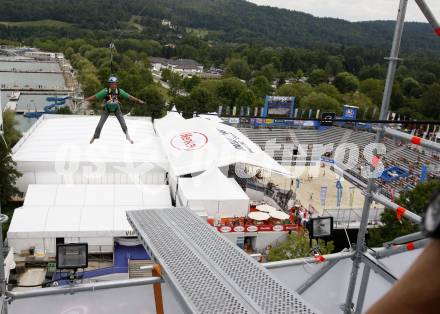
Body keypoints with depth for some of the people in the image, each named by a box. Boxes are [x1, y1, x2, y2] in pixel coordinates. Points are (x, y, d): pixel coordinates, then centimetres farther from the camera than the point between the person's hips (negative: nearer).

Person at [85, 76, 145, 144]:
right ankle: (95, 137, 21)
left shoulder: (119, 91, -25)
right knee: (100, 124, -2)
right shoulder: (105, 91, -31)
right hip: (107, 109, -1)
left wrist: (138, 100, -15)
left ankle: (127, 136, 19)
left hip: (116, 108, 1)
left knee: (123, 123, -4)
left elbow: (129, 96, -17)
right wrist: (85, 100, -32)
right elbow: (95, 97, -28)